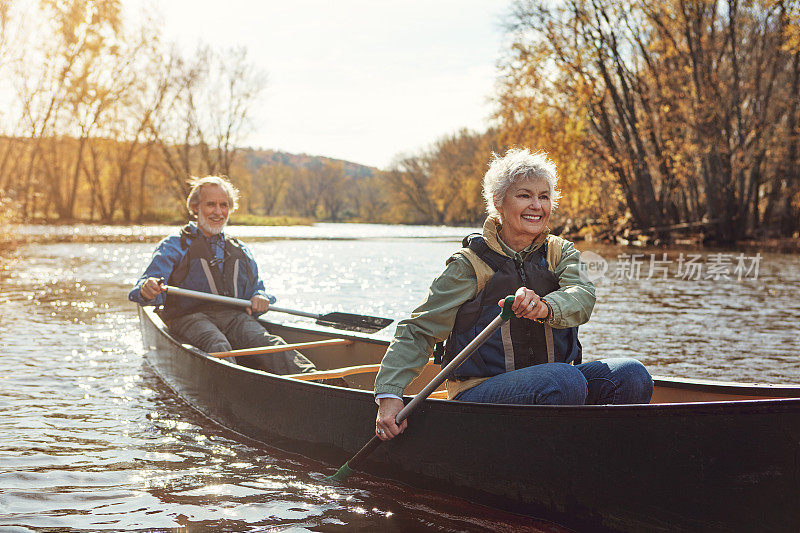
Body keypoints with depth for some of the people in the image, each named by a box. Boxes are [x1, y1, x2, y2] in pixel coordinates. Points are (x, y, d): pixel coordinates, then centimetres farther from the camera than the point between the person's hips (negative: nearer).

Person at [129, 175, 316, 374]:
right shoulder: (174, 246, 13)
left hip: (235, 317, 2)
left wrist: (261, 298, 4)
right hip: (191, 318, -2)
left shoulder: (240, 251, 28)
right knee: (218, 347, -38)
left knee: (269, 343, -31)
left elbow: (257, 288, 31)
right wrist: (147, 290, -25)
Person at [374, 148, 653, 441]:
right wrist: (389, 395, -17)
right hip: (480, 392, -4)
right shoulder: (470, 264, -3)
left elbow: (582, 297, -15)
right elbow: (417, 331, -3)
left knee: (632, 375, -20)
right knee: (566, 381, -34)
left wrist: (545, 307, -39)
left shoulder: (561, 253, 8)